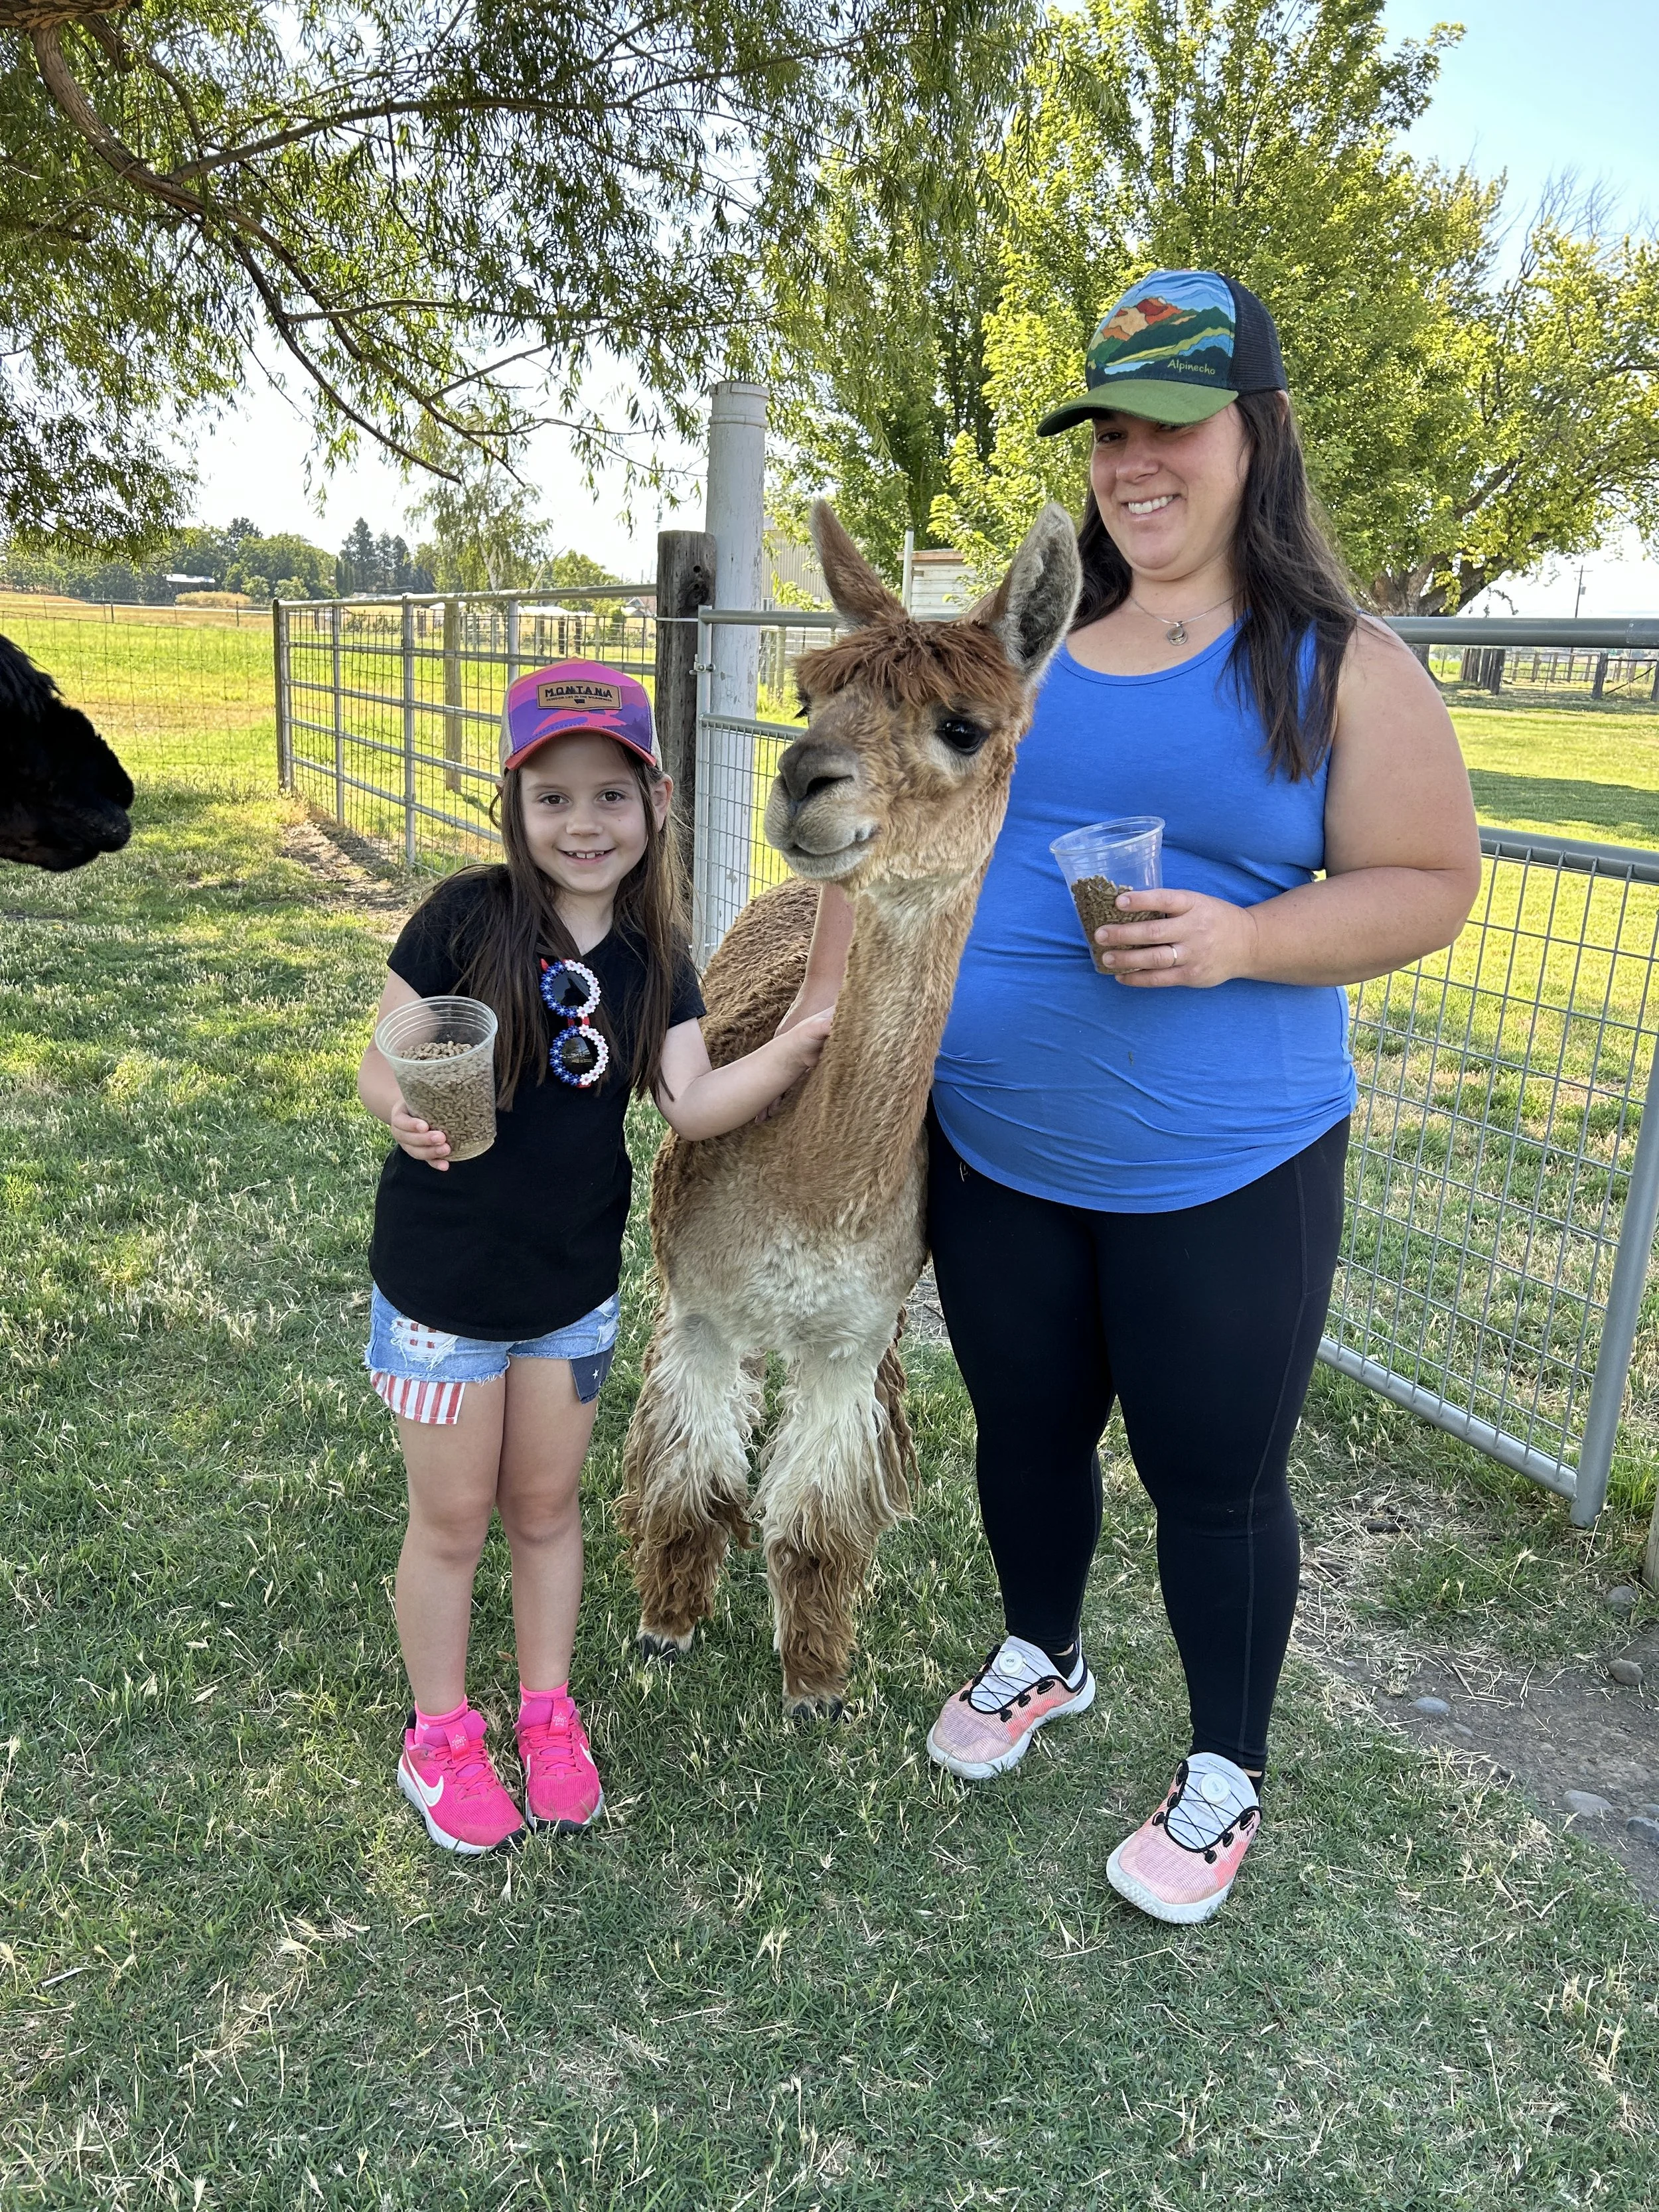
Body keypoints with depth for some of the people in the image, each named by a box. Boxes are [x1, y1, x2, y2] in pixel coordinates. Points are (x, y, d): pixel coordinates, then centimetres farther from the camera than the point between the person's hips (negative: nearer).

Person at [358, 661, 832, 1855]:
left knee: (546, 1505, 19)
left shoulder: (656, 957, -3)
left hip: (573, 1283, 3)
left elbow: (692, 1104, -10)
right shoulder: (465, 918, -15)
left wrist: (801, 1044, -21)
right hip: (442, 1282, -3)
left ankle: (548, 1713, 40)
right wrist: (404, 1110, -32)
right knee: (452, 1519, 12)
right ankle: (440, 1735, 35)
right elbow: (384, 1063, -11)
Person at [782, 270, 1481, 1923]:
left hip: (1222, 1169, -3)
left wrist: (1240, 940, -22)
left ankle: (1224, 1773, 36)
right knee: (1025, 1430, 21)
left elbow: (1425, 885, -6)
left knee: (1214, 1477, 10)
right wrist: (824, 1007, 3)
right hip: (990, 1151, 4)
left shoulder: (1339, 668, -5)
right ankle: (1040, 1657, 50)